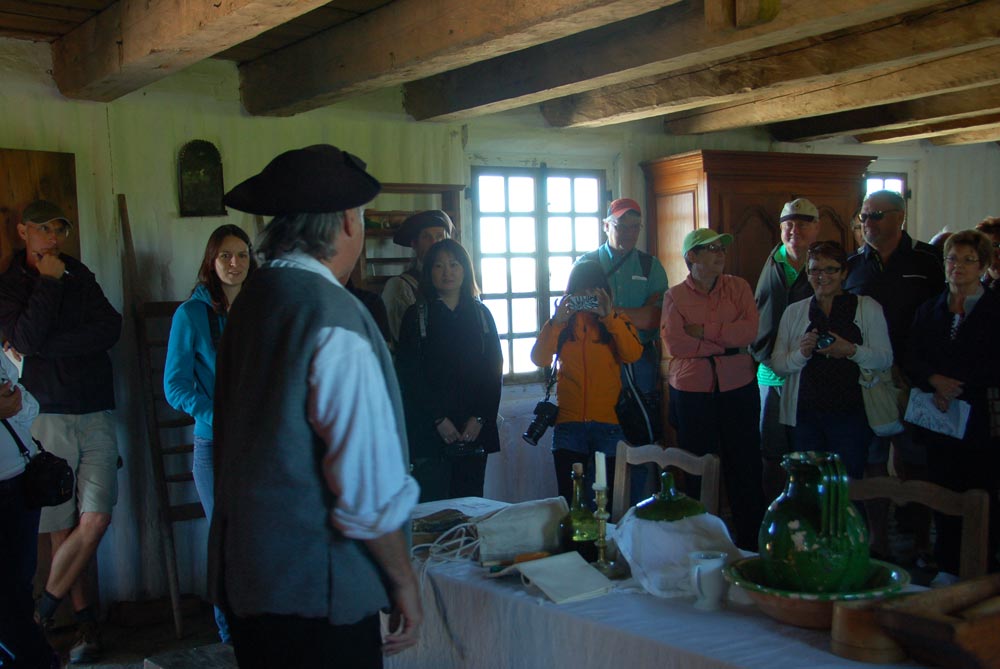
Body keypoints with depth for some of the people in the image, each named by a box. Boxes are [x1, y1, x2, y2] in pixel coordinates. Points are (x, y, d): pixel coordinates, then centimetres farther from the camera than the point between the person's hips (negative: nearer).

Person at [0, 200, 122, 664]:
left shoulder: (79, 276, 13)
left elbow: (111, 328, -3)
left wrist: (45, 348, -8)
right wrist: (49, 281, -8)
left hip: (95, 415, 2)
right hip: (47, 416, -2)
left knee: (95, 521, -9)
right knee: (62, 529, -1)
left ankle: (41, 614, 6)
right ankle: (85, 621, 12)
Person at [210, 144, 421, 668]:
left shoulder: (251, 298, 6)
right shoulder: (335, 319, -20)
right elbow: (370, 487, -21)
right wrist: (404, 583, -8)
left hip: (240, 568, 8)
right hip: (316, 587, -8)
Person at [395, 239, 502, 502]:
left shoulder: (480, 314, 12)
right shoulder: (416, 316, 3)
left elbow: (494, 369, 7)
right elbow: (408, 374, -3)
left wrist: (480, 418, -4)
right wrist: (439, 419, -11)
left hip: (475, 431, 3)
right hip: (430, 432, -3)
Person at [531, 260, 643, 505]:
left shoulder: (618, 319, 7)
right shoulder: (562, 321, 10)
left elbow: (633, 354, -11)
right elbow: (539, 359, -4)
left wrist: (609, 317, -17)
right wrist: (557, 320, -12)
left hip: (609, 421, -1)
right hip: (569, 423, 1)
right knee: (569, 498, 4)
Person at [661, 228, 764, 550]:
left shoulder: (738, 287, 5)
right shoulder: (675, 296, 1)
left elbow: (750, 330, -10)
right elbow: (673, 343, -13)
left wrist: (702, 330, -13)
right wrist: (726, 344, -10)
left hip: (738, 389, 1)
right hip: (691, 392, -1)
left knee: (745, 466, 5)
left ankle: (750, 544, 18)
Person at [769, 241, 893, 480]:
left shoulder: (868, 308, 6)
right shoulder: (794, 312, 11)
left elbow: (886, 359, 0)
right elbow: (777, 364, 7)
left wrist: (852, 351, -16)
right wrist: (801, 353, -12)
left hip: (850, 414, -2)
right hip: (805, 414, 2)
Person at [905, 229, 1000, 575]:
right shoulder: (929, 310, 15)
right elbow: (912, 360, 8)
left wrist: (957, 387, -12)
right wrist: (935, 380, -10)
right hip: (940, 417, 3)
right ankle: (948, 569, 16)